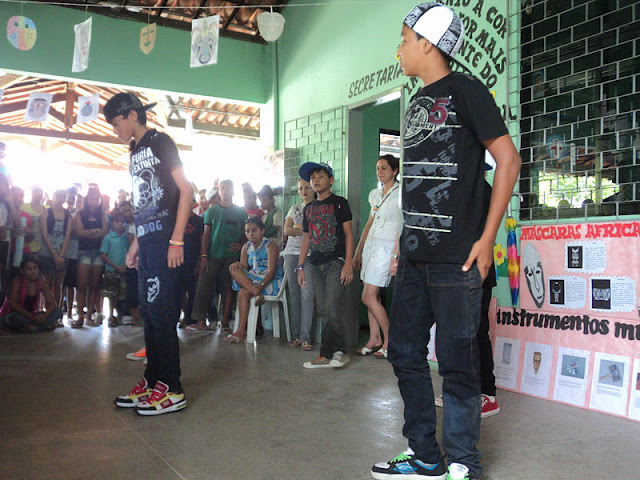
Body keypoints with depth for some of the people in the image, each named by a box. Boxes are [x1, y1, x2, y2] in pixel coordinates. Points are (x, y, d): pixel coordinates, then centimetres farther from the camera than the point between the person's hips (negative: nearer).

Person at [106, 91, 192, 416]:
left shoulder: (160, 142, -4)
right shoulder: (135, 151, 21)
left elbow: (186, 190, -11)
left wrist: (177, 240, -17)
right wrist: (136, 243, 19)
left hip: (164, 241, -8)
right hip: (147, 242, 9)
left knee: (160, 311, -8)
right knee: (148, 312, 10)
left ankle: (171, 389, -1)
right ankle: (153, 380, 19)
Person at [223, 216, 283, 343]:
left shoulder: (271, 245, -6)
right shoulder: (246, 247, 14)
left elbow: (271, 271, -16)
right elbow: (245, 268, 5)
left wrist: (260, 286, -34)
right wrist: (238, 265, -20)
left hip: (271, 282, -6)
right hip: (254, 280, 6)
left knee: (243, 292, -29)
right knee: (234, 269, -19)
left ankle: (240, 332, -27)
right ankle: (257, 295, -32)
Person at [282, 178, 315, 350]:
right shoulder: (294, 209, 19)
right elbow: (287, 231, 6)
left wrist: (297, 227, -5)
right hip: (291, 252, 5)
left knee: (307, 295, -13)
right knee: (294, 295, 3)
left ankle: (305, 337, -12)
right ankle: (296, 335, 8)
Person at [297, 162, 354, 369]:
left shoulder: (339, 203, 3)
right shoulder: (308, 208, 18)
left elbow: (348, 233, -2)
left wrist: (348, 263, -11)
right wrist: (301, 266, 16)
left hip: (336, 262, -6)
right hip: (315, 264, 6)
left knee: (333, 308, -13)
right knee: (323, 312, 4)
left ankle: (332, 353, -3)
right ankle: (333, 354, 9)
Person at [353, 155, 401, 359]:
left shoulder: (400, 194, -7)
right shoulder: (375, 194, 15)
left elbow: (406, 226, -11)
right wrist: (358, 250, 19)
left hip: (386, 248, -7)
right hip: (370, 246, 7)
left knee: (368, 297, -10)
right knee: (373, 296, 7)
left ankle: (389, 339, 3)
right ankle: (374, 339, 15)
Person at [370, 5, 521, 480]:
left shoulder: (465, 90, -4)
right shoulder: (417, 103, 18)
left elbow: (508, 159, -9)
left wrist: (487, 239, -13)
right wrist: (405, 240, 17)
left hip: (456, 256, -8)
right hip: (414, 257, 9)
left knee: (456, 361, -1)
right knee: (405, 353, 11)